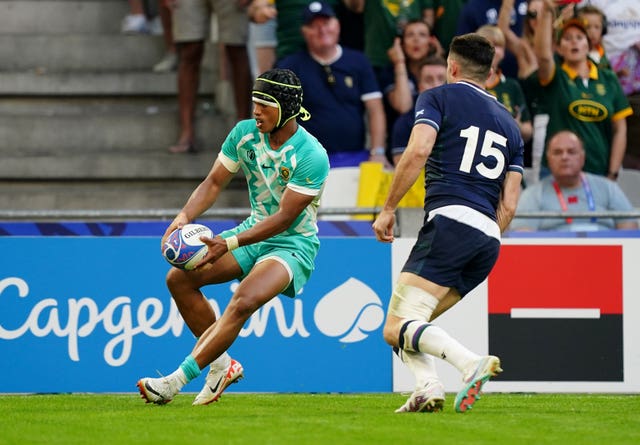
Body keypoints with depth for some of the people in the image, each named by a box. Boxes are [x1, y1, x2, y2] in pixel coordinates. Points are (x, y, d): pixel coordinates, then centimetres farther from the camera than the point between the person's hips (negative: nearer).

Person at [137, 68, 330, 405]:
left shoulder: (311, 156, -23)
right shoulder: (245, 133, -4)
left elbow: (285, 217, -24)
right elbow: (214, 181, 3)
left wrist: (229, 244, -31)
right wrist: (184, 217, -16)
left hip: (294, 244, -7)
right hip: (254, 232, 7)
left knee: (244, 301, -32)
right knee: (180, 278, -8)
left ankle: (176, 381, -29)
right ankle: (222, 365, 2)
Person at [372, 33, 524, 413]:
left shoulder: (439, 97, 8)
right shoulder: (509, 125, 26)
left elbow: (418, 151, -10)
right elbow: (509, 205, 19)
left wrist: (388, 209, -3)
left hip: (449, 222, -7)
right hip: (489, 239, 7)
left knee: (397, 330, -13)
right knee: (408, 324, 16)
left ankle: (472, 363, -36)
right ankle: (429, 387, -10)